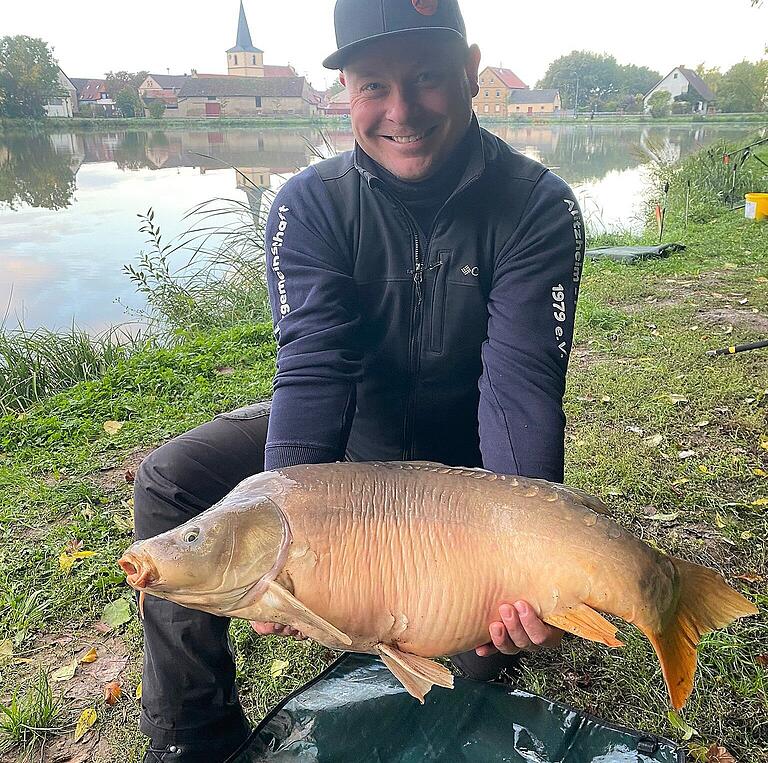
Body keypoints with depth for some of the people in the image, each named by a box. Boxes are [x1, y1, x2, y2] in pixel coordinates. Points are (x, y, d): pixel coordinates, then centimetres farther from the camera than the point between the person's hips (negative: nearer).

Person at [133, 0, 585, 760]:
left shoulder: (537, 207, -18)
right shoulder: (308, 205, -14)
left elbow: (521, 380, -28)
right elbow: (313, 366, -27)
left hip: (459, 450, -1)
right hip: (344, 428, 2)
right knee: (171, 479, -16)